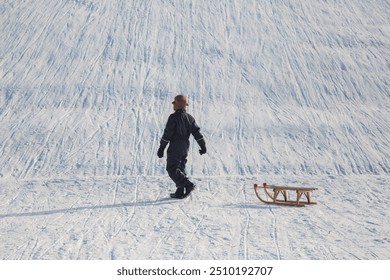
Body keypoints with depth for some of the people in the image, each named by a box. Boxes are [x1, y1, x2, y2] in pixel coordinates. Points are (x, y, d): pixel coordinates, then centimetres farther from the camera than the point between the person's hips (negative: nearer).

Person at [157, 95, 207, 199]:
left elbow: (167, 134, -15)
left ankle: (188, 184, -18)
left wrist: (161, 147, -10)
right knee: (180, 168, 14)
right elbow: (197, 132, 6)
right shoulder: (189, 118, 7)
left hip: (175, 148, -7)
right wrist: (203, 146, 11)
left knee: (172, 169, -4)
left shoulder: (173, 117, -13)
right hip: (185, 148, 7)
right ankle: (180, 192, 12)